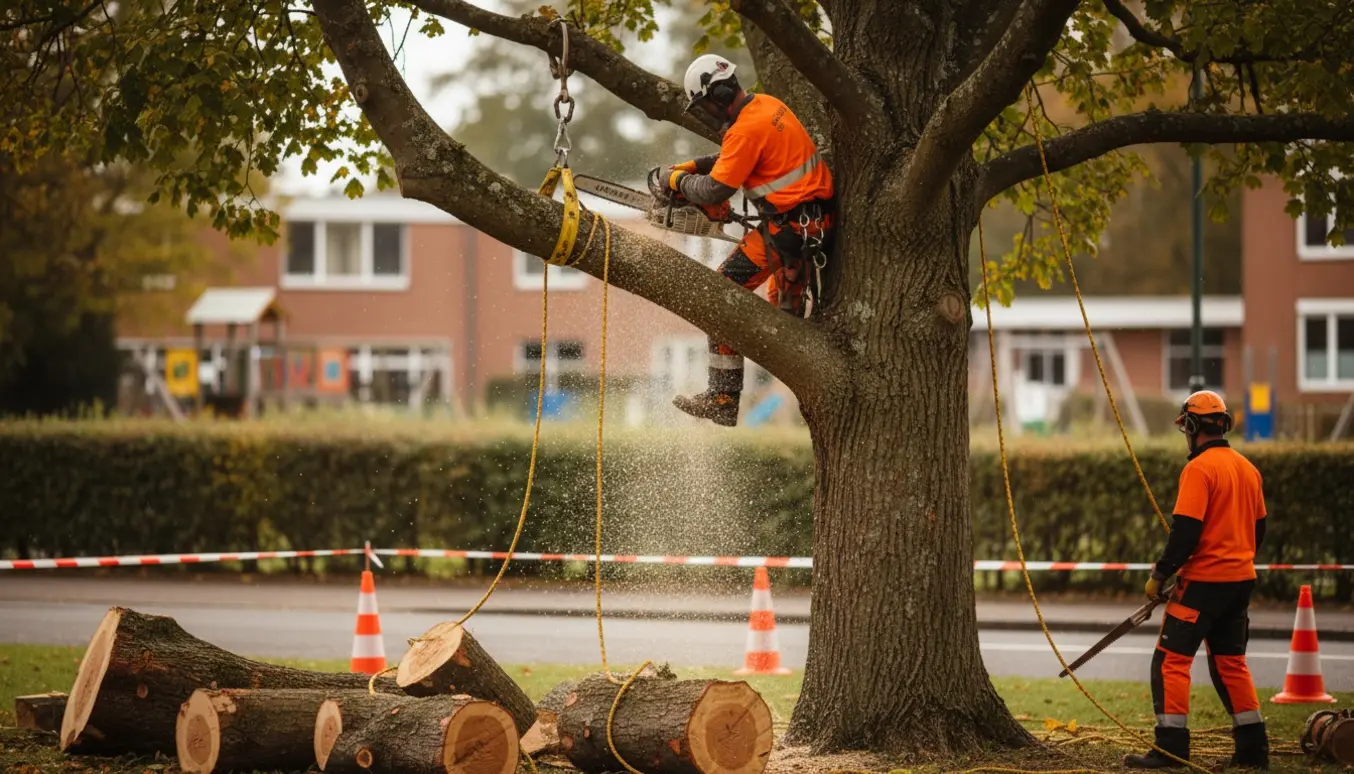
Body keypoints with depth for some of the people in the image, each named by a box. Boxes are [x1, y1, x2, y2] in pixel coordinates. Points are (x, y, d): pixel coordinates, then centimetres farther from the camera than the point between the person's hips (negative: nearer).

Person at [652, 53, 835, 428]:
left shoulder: (747, 129, -20)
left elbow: (714, 191, -17)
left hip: (789, 228, -10)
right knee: (785, 307, 25)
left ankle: (723, 400, -7)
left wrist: (675, 180, 0)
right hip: (816, 221, 10)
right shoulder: (766, 104, 10)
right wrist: (694, 166, 17)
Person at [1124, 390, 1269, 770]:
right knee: (1230, 662, 16)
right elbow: (1258, 528, 17)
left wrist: (1160, 574, -11)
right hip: (1241, 579, 8)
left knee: (1171, 660, -3)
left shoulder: (1199, 468, -14)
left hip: (1203, 581, -8)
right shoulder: (1248, 468, 11)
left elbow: (1186, 531, -19)